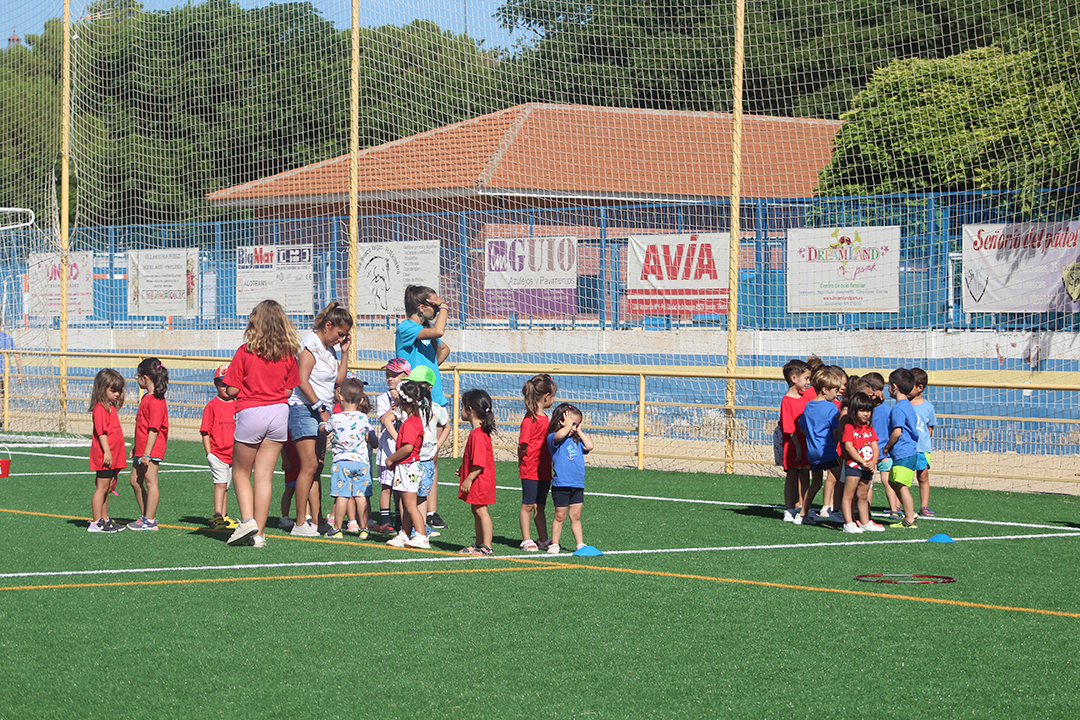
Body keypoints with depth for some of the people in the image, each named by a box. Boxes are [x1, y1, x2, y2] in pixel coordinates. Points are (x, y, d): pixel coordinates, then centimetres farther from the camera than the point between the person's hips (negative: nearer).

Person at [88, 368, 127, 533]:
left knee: (107, 489, 13)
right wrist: (107, 452, -24)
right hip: (104, 457, -10)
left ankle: (104, 520, 18)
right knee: (102, 487, -7)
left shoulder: (111, 408, 17)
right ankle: (96, 522, -5)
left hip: (113, 457, 10)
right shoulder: (100, 408, -14)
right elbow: (101, 432, -19)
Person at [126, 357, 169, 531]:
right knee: (135, 481, 14)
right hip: (142, 449, 10)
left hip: (152, 450, -10)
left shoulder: (155, 401, -18)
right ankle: (145, 516, 22)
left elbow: (154, 429, -21)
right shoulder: (146, 398, 14)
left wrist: (147, 453, -23)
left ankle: (150, 521, -2)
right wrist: (135, 447, 24)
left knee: (150, 481, -5)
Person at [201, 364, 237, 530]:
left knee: (225, 485, 13)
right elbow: (205, 431, -5)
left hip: (233, 453, 5)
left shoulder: (237, 405, 9)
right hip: (217, 453, -5)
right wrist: (209, 452, -10)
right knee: (220, 483, -12)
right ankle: (218, 517, -13)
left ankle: (224, 516, 20)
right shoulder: (212, 405, -4)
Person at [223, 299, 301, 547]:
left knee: (241, 472, 13)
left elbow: (231, 390, -7)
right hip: (279, 413, 3)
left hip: (250, 413, -3)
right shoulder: (288, 355, 0)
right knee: (265, 475, 6)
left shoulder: (245, 352, -9)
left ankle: (247, 520, -5)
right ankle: (259, 533, 6)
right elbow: (288, 390, 7)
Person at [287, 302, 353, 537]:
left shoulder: (329, 348, 16)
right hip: (304, 409, -9)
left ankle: (316, 520, 6)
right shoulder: (311, 344, -10)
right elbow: (303, 382, -17)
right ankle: (300, 524, -11)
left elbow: (338, 381, 14)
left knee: (317, 467, 6)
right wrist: (321, 409, -19)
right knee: (310, 464, -13)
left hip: (321, 412, 9)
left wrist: (344, 352, 9)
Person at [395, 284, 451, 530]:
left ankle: (431, 512, 9)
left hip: (434, 398, 8)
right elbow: (438, 331, -25)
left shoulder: (426, 329, 17)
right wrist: (443, 309, -8)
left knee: (432, 459, 7)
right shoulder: (406, 328, -9)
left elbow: (444, 348, 37)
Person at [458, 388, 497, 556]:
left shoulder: (477, 434, -22)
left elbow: (479, 463, -25)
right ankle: (479, 544, 25)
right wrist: (463, 470, 27)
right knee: (476, 510, 16)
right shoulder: (480, 432, 11)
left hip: (479, 480, -10)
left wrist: (469, 479, -22)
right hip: (478, 481, 10)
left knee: (481, 511, -6)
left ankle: (486, 547, -3)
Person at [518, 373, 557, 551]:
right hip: (530, 470, -8)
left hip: (544, 470, 8)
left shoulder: (543, 417, 12)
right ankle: (526, 540, 8)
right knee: (528, 506, 1)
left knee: (539, 506, 14)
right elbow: (523, 445, -16)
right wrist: (523, 464, -6)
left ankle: (544, 540, 19)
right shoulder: (530, 418, -16)